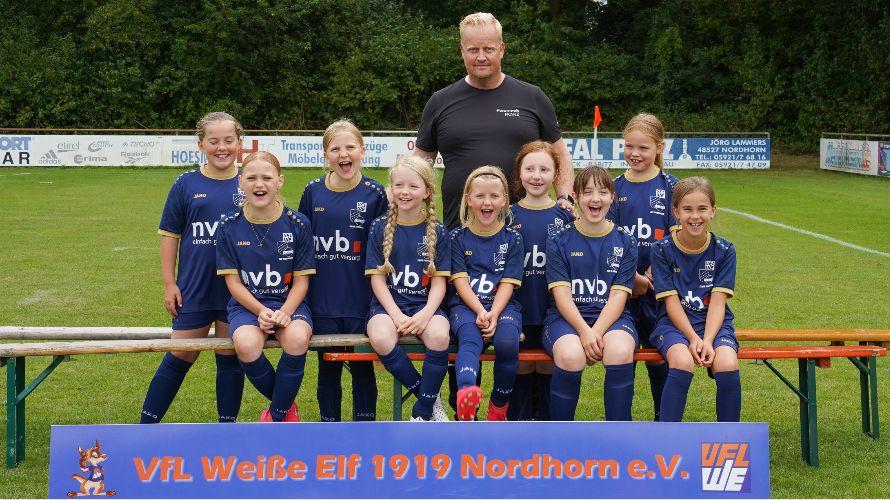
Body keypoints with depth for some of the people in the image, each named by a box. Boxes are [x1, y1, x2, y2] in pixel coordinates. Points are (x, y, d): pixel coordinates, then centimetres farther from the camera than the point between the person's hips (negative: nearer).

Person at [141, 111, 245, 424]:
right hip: (194, 289, 0)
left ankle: (228, 426, 22)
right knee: (181, 357, 6)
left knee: (230, 358, 10)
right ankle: (146, 425, 18)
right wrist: (169, 283, 0)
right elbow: (170, 235, 4)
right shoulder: (186, 185, 0)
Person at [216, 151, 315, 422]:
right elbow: (233, 281, 0)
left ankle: (277, 415, -9)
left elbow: (301, 280, 0)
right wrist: (261, 312, -16)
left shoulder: (298, 224, -2)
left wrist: (285, 312, -18)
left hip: (289, 302, 0)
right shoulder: (229, 226, 0)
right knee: (246, 344, -34)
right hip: (246, 304, 0)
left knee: (297, 338, -35)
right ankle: (286, 405, -2)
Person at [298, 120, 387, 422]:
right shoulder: (313, 192, 3)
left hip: (362, 301, -2)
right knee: (328, 368, 11)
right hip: (322, 302, 2)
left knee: (363, 368, 8)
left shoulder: (374, 194, -2)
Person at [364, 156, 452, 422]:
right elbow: (377, 279, 1)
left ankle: (423, 411, -13)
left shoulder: (437, 231, 5)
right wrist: (397, 316, -13)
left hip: (425, 305, 0)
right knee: (381, 338, -34)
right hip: (388, 305, 0)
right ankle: (431, 399, -12)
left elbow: (439, 282, 2)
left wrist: (425, 314, -16)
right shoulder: (380, 228, 5)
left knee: (439, 335, -34)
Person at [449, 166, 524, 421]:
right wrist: (480, 311, -15)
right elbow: (460, 281, 1)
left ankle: (498, 409, -12)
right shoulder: (458, 237, 10)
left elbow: (507, 284, 2)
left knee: (507, 343, -31)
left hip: (502, 305, 1)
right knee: (470, 340, -34)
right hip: (466, 305, 0)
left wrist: (494, 314, -15)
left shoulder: (512, 239, 11)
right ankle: (466, 392, -65)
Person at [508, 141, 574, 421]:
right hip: (519, 308, 0)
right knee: (521, 364, 6)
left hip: (554, 307, 0)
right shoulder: (509, 216, 2)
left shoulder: (565, 216, 3)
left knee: (549, 366, 7)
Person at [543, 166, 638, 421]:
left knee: (621, 351, -34)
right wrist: (584, 331, -20)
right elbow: (561, 295, -3)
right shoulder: (559, 242, 6)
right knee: (570, 355, -35)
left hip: (611, 318, 1)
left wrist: (597, 332, -17)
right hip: (566, 317, -1)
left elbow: (618, 296, 0)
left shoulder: (625, 243, 9)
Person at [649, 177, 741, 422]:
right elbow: (671, 301, -6)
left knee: (727, 365, -29)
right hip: (674, 323, -1)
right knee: (682, 362, -34)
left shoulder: (724, 251, 3)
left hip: (714, 322, 2)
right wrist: (693, 338, -18)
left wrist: (708, 341, -19)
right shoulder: (662, 250, -2)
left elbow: (718, 301, -4)